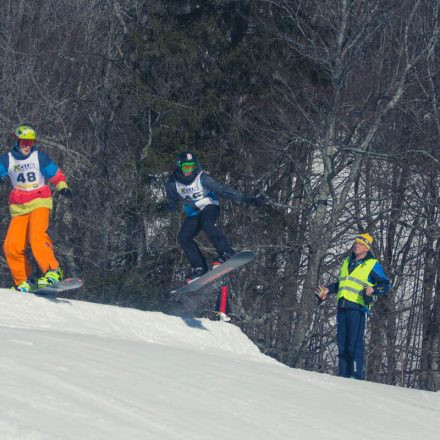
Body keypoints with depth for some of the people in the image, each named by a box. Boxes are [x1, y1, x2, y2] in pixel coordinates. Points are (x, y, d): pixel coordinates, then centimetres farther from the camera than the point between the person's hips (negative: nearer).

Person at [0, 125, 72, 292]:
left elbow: (55, 174, 8)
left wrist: (62, 186, -10)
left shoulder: (39, 157, 2)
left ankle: (52, 271, -30)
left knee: (37, 236, -28)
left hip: (39, 204, -3)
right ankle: (24, 282, 3)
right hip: (19, 208, 3)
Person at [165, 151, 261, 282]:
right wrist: (168, 207, -13)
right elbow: (172, 205, 7)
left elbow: (222, 190, -23)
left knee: (207, 224, -35)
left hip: (209, 206, -5)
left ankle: (227, 254, -33)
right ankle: (199, 267, -5)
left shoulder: (202, 178, -21)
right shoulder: (173, 184, -10)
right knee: (183, 237, -13)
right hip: (193, 214, 5)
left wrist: (245, 198, -26)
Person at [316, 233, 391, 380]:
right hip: (342, 306, 6)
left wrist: (373, 289, -17)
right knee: (342, 342, 4)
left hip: (357, 307, -6)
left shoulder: (373, 265, 3)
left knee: (355, 343, -12)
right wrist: (328, 289, 27)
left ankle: (357, 375, -12)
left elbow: (386, 285, 0)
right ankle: (343, 375, 6)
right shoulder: (347, 262, 22)